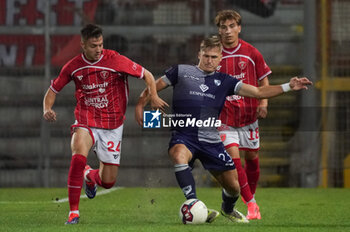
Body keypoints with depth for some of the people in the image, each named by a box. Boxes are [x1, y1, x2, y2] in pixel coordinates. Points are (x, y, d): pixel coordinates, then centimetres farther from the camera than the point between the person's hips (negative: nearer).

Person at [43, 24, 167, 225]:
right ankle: (74, 212, -20)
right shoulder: (73, 67, -3)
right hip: (85, 122, 0)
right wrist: (47, 109, -8)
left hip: (112, 126, 0)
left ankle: (90, 176, 42)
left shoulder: (115, 60, -11)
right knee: (78, 157, -32)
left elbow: (147, 75, -3)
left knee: (108, 182, 2)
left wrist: (153, 97, -20)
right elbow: (53, 89, 12)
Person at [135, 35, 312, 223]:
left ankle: (228, 209, 41)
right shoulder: (181, 72, 5)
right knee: (179, 155, -40)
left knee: (233, 187, 5)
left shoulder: (224, 81, 12)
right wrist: (140, 105, -4)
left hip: (210, 140, 3)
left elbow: (259, 92, 9)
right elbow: (154, 87, 12)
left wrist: (288, 87, -1)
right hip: (183, 136, -3)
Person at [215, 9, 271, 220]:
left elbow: (263, 80, 8)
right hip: (226, 117, -2)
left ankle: (251, 196, 33)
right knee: (233, 157, -13)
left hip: (249, 115, 2)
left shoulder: (251, 53, -2)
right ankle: (251, 204, -8)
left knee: (252, 156, 9)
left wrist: (263, 103, -5)